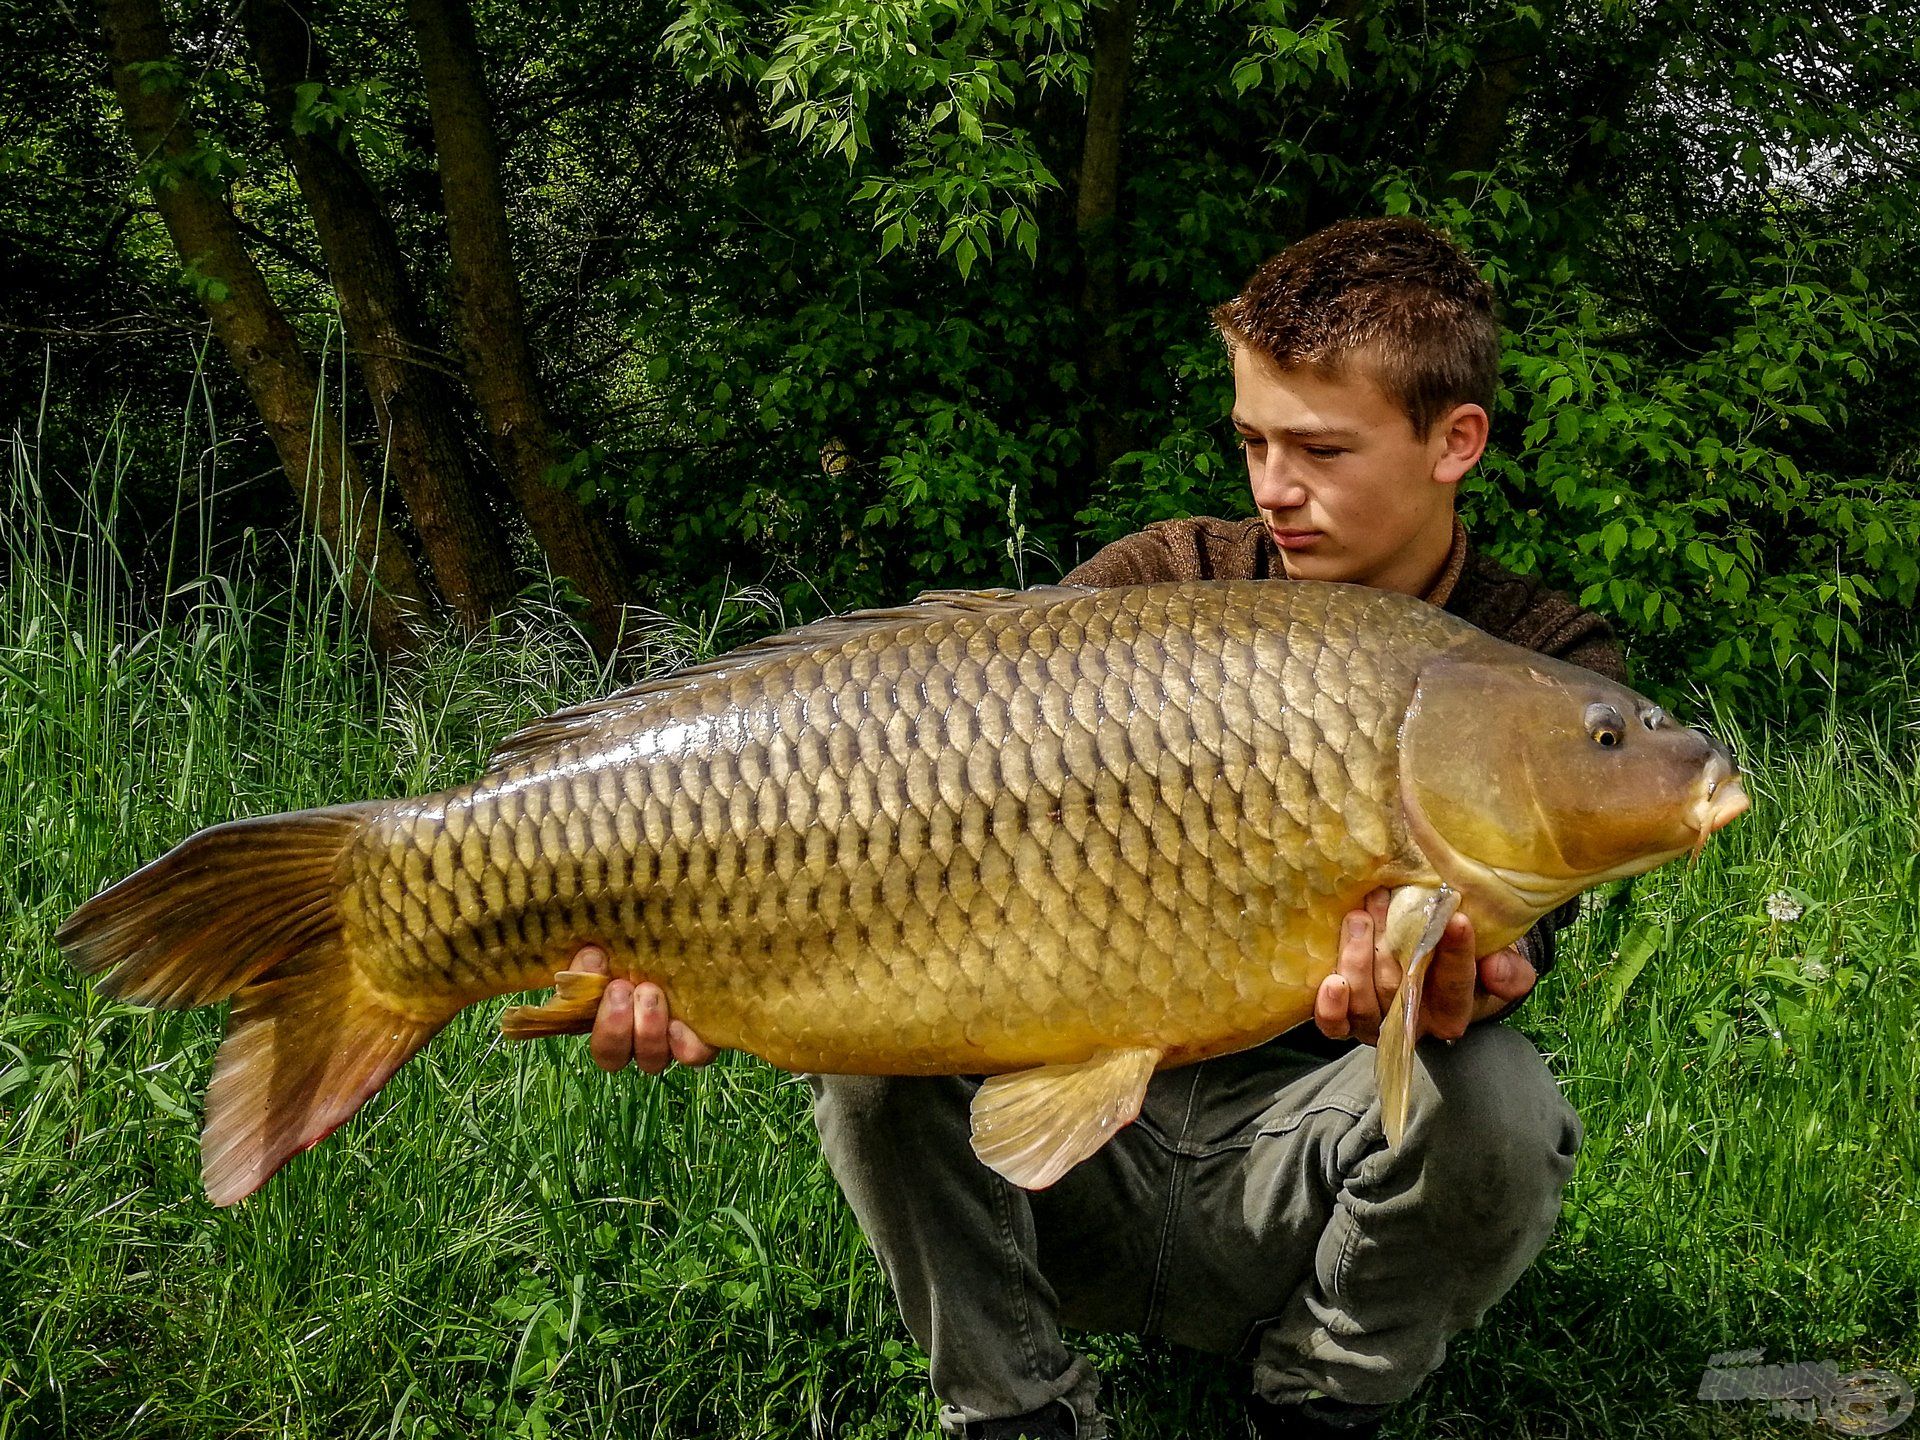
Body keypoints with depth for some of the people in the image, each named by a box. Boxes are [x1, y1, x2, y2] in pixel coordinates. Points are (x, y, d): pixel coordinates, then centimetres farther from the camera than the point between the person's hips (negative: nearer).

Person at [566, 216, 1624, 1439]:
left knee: (1491, 1095, -33)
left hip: (1290, 1179, -1)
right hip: (1090, 1128, 2)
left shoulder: (1551, 665, -6)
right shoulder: (1167, 583, -4)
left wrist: (1460, 977, -51)